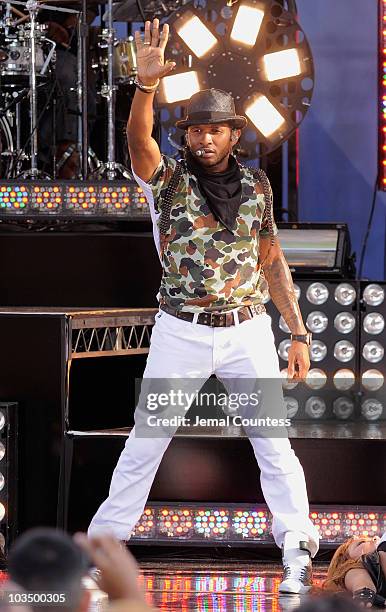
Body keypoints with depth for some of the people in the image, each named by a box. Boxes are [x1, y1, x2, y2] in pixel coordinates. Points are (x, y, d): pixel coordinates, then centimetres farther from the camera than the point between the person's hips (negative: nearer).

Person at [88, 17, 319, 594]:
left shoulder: (255, 188, 7)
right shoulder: (168, 179, -2)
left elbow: (273, 263, 13)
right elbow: (139, 141, -24)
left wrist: (298, 333, 7)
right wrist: (147, 86, -42)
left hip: (248, 330, 2)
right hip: (181, 331, -2)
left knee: (275, 443, -2)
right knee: (145, 441, 3)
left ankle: (297, 553, 0)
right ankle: (104, 543, 13)